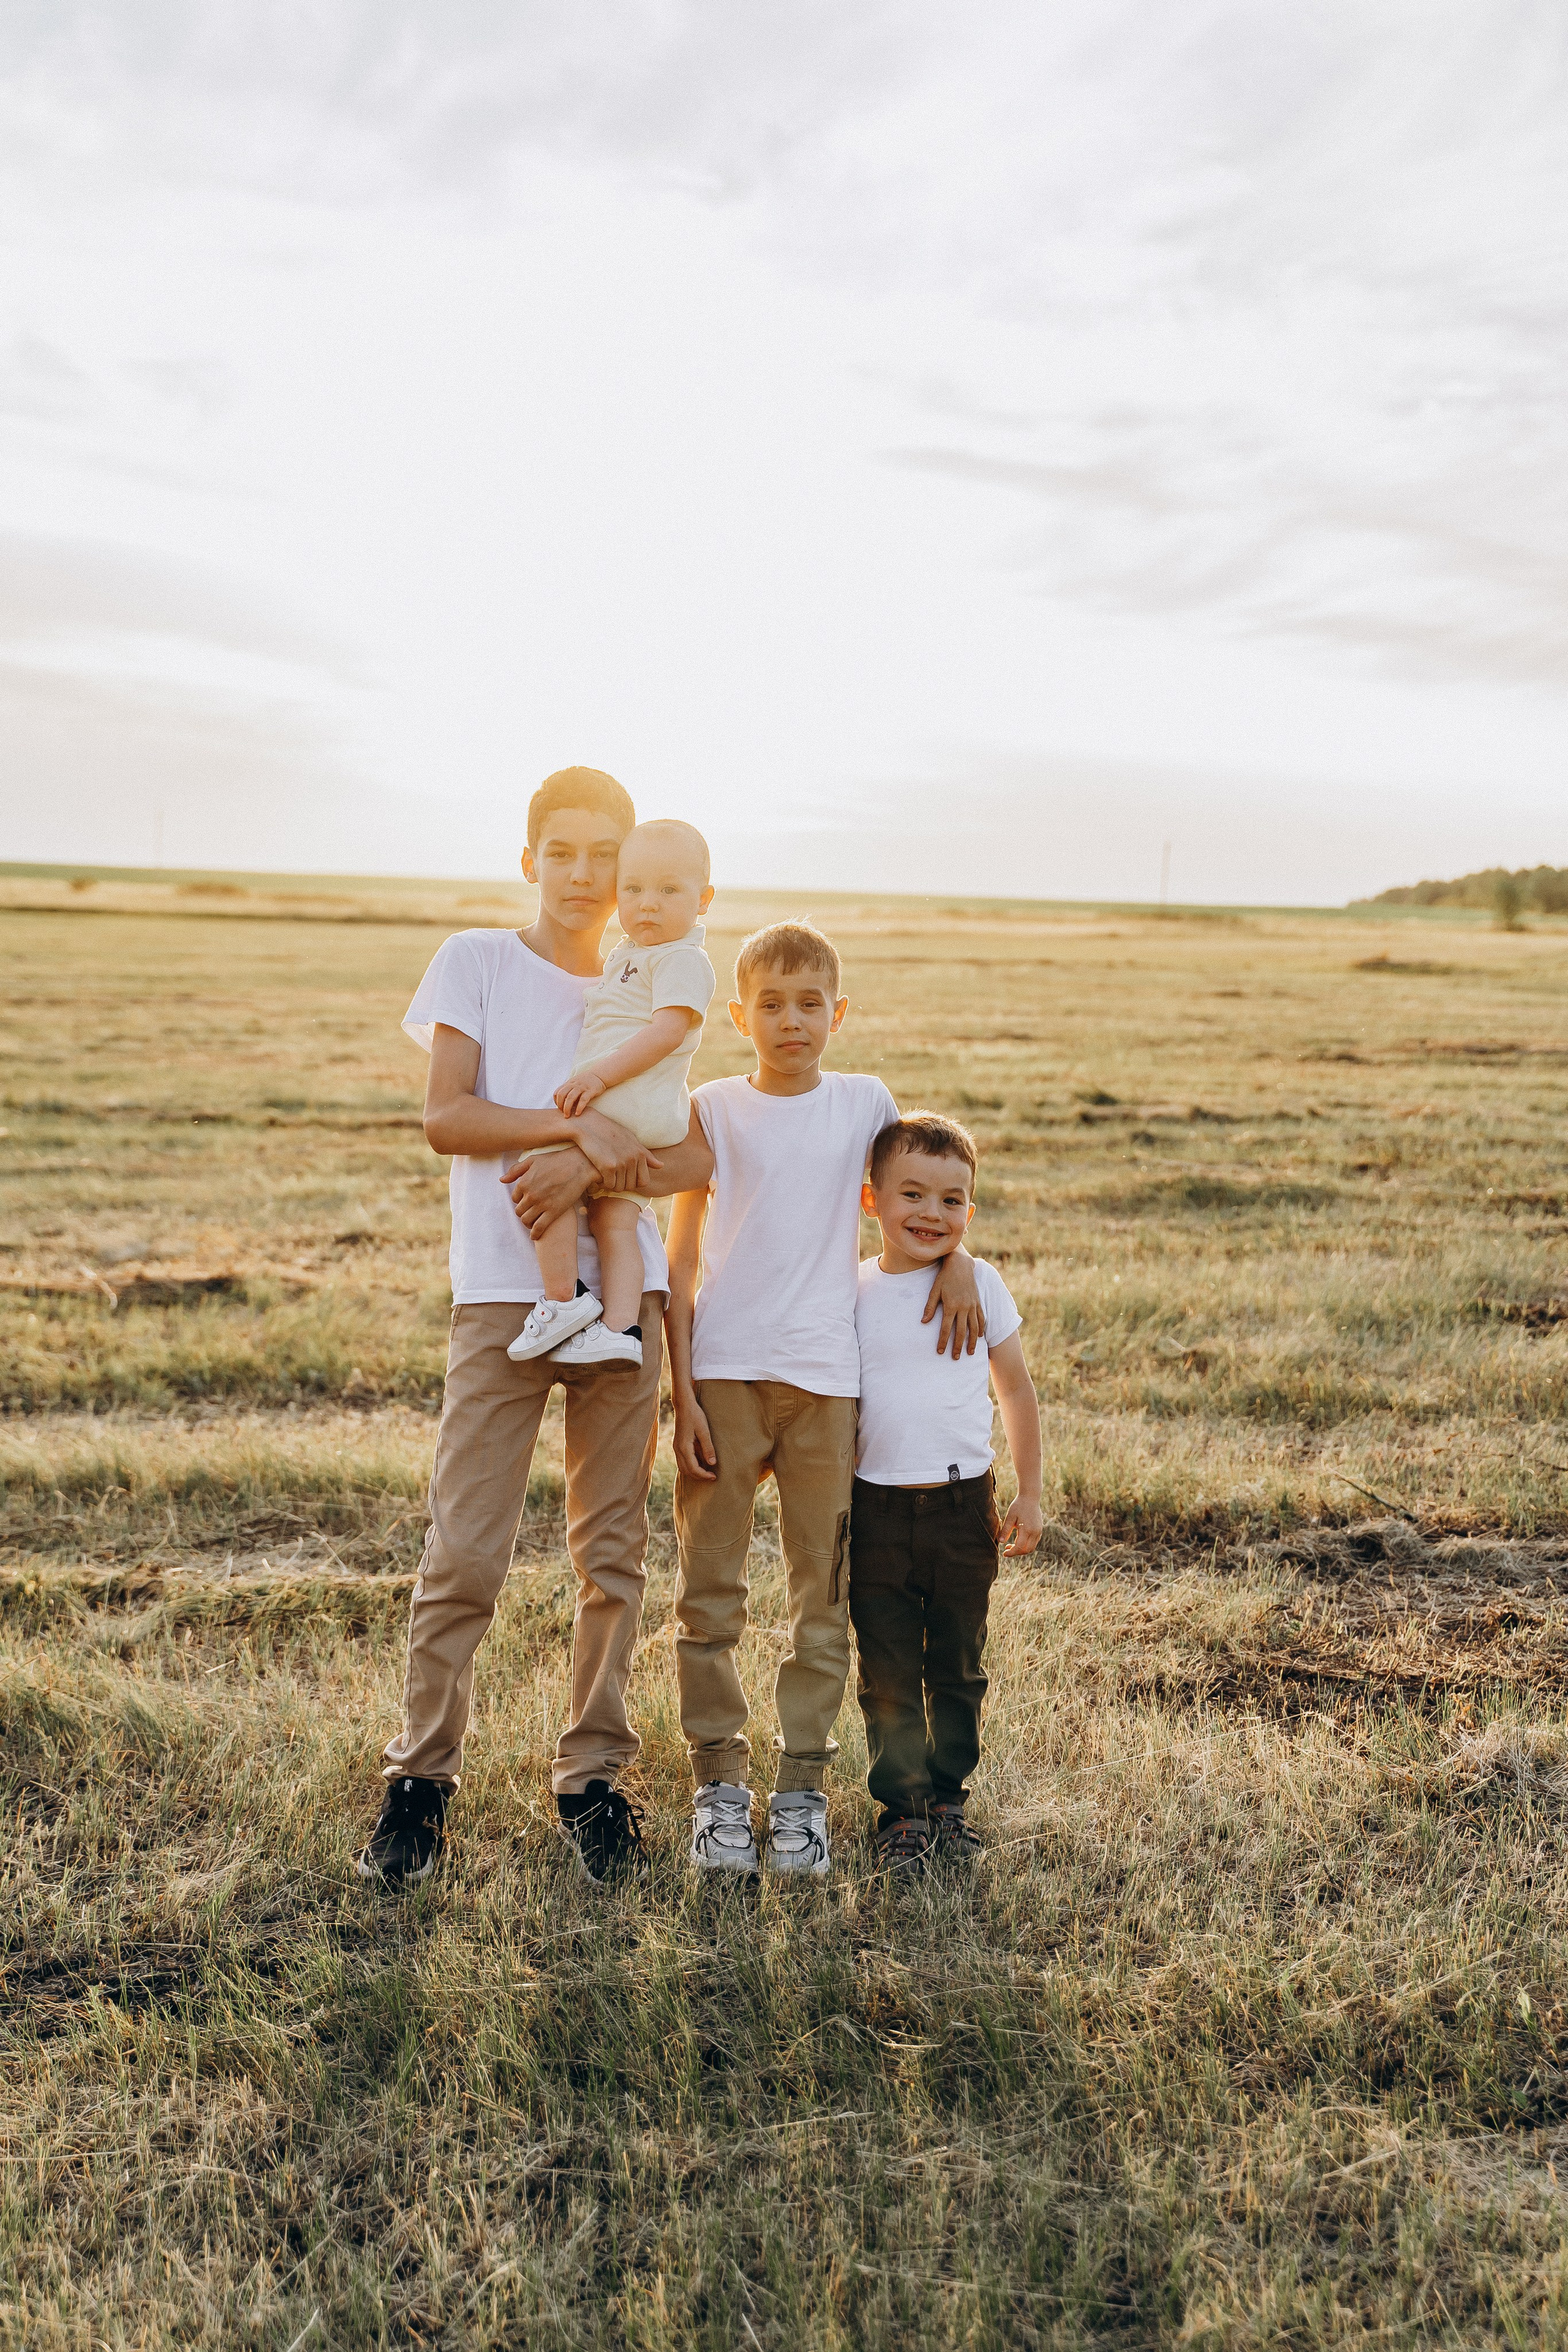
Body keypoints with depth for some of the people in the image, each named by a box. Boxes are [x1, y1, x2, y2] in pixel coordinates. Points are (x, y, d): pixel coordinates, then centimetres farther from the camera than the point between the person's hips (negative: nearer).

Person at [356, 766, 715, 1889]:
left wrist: (593, 1165, -14)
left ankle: (594, 1776, 20)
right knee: (465, 1552, -5)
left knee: (614, 1552, 7)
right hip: (502, 1294, -3)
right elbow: (447, 1116, -6)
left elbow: (695, 1159, 4)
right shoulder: (477, 961, 7)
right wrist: (577, 1124, -17)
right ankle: (423, 1776, 12)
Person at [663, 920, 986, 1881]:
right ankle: (720, 1784, 15)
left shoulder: (865, 1101, 7)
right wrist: (683, 1389, -3)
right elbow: (683, 1260, 3)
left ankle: (803, 1788, 16)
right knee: (711, 1591, 3)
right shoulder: (713, 1109, 3)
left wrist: (956, 1257, 6)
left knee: (824, 1596, 5)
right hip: (724, 1374, -1)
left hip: (825, 1378, 1)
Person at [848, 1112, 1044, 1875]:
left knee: (958, 1668, 12)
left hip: (965, 1505, 1)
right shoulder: (854, 1294, 0)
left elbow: (1016, 1390, 9)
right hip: (879, 1511, -1)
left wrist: (1029, 1495, 8)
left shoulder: (980, 1284, 1)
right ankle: (903, 1807, 17)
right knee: (888, 1675, 4)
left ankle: (948, 1795, 28)